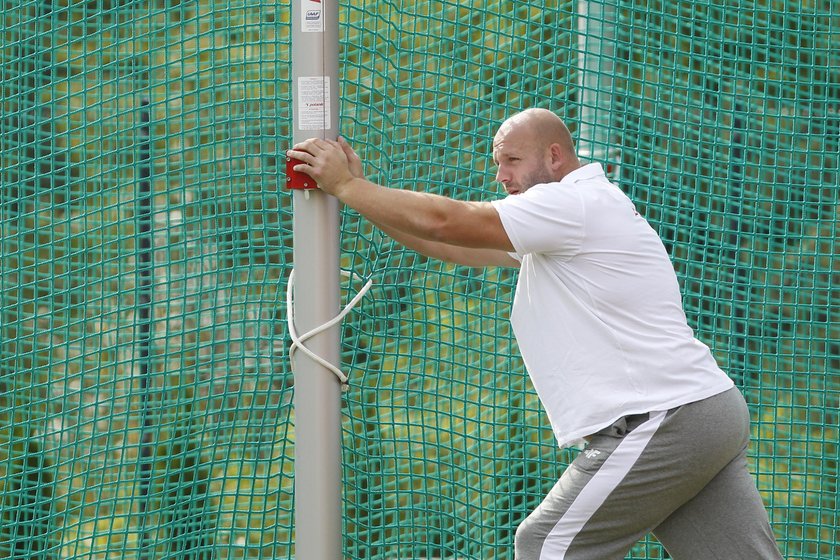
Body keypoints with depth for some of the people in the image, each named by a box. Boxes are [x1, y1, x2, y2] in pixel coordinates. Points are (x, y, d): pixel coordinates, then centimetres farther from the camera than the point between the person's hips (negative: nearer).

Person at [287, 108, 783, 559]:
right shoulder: (557, 231, 22)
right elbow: (456, 245, 21)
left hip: (663, 424, -10)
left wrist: (345, 186, -2)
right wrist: (359, 187, 15)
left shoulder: (576, 203, -9)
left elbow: (445, 222, -12)